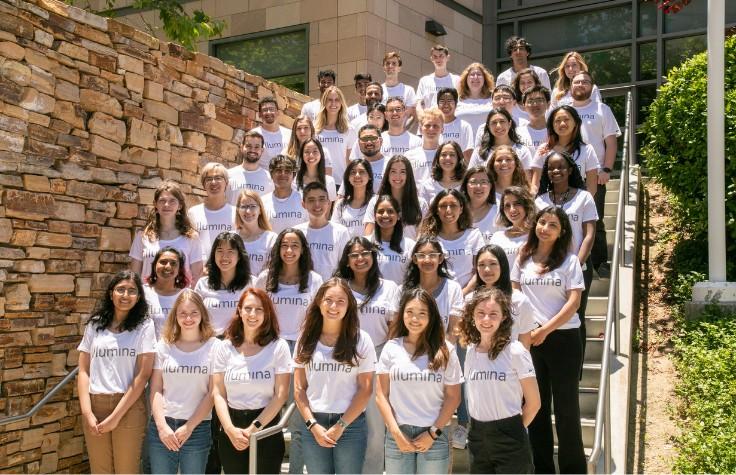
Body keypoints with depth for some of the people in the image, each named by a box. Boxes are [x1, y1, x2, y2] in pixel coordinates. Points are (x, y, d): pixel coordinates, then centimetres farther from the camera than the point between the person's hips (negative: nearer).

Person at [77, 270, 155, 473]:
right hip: (95, 405, 2)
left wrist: (116, 416, -10)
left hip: (129, 407, -2)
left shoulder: (144, 326, -1)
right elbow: (83, 371, 6)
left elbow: (142, 375, -6)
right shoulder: (95, 325, 7)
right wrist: (86, 412, -6)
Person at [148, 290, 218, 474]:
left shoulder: (213, 347, 0)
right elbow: (156, 389, 4)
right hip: (162, 426, 2)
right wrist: (161, 425, -8)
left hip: (197, 428, -2)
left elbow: (212, 393, -3)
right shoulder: (164, 345, 6)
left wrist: (189, 427, -8)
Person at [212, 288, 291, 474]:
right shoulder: (225, 347, 4)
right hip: (231, 433, 2)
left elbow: (281, 395, -6)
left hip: (267, 430, -2)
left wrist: (254, 428, -12)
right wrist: (230, 429, -13)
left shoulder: (278, 347, -3)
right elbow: (218, 394, 0)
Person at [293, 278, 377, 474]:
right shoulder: (306, 340, 5)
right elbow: (299, 389, 5)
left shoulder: (361, 340, -2)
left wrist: (341, 426, -9)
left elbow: (365, 389, -3)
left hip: (351, 424, -2)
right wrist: (313, 425, -7)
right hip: (314, 424, 2)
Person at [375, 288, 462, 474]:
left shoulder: (445, 351, 0)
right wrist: (396, 433, -5)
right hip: (398, 434, 1)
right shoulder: (391, 348, 2)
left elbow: (453, 397, 1)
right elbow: (381, 395, 2)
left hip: (434, 436, -1)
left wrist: (433, 434, -5)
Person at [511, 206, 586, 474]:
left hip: (564, 339, -3)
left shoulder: (569, 261, -3)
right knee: (536, 405, 10)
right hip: (529, 339, 3)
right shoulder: (523, 259, 6)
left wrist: (545, 331, -12)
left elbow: (574, 302, -8)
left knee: (566, 406, 3)